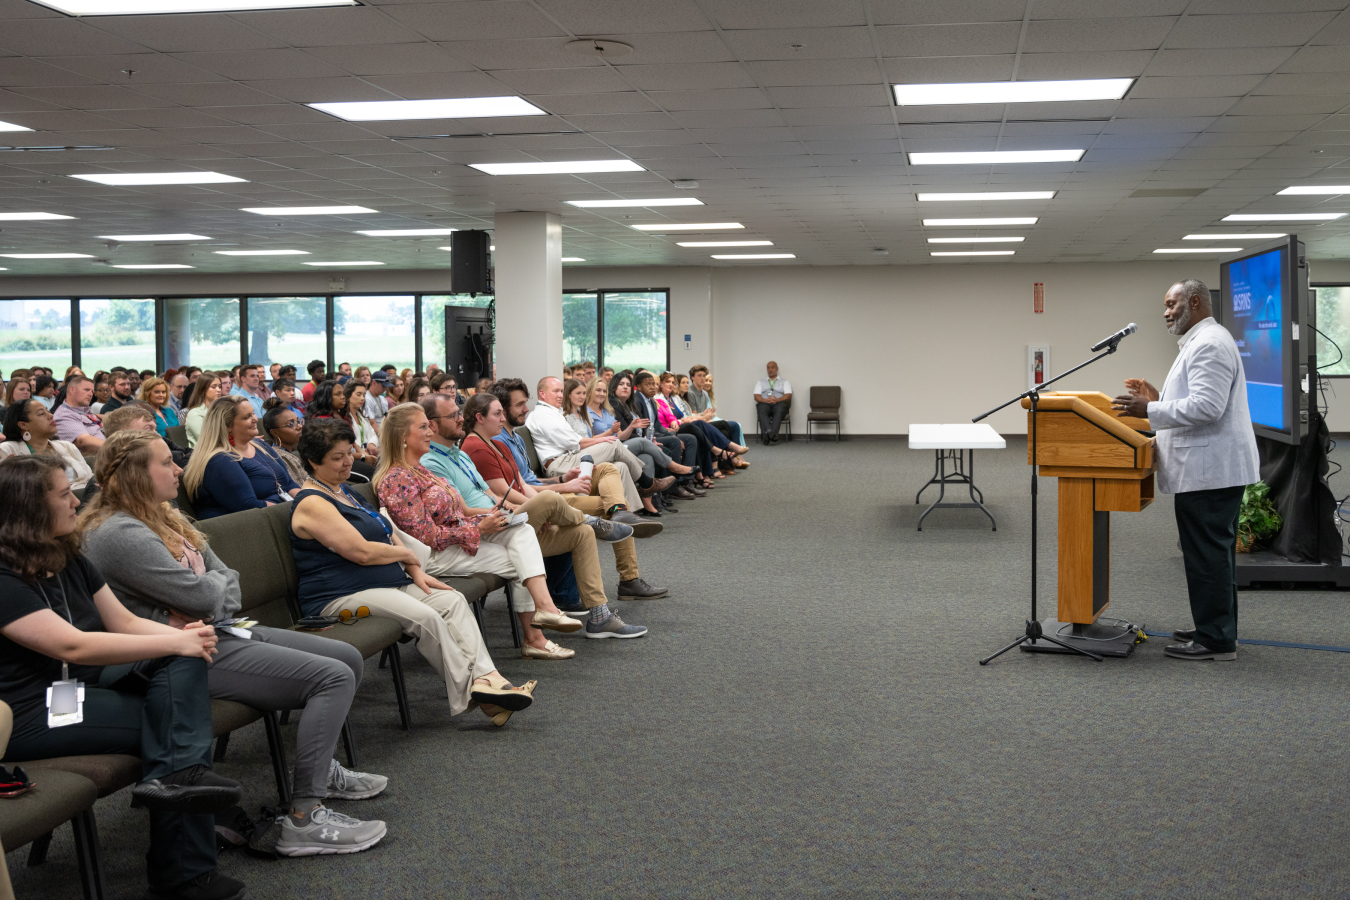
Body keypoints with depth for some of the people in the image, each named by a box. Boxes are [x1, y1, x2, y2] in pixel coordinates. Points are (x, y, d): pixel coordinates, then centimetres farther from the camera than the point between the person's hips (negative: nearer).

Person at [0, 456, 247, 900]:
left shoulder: (70, 560, 11)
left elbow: (124, 622, 9)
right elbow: (72, 646, -26)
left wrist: (183, 635, -13)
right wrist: (174, 643, -24)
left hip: (86, 684, 8)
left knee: (183, 663, -17)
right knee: (176, 719, -18)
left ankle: (177, 776, -29)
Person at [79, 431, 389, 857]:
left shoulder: (164, 518, 14)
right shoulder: (119, 534, -18)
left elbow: (230, 581, 11)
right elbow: (202, 594, -23)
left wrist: (205, 602, -11)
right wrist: (213, 581, 1)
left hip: (220, 630, 10)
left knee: (348, 658, 11)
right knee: (333, 677, -20)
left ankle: (321, 767, 29)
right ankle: (304, 819, -20)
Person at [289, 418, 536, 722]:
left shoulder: (345, 491, 20)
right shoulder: (311, 504, -11)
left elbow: (387, 536, 22)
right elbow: (362, 552, -18)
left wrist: (415, 571, 6)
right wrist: (408, 554, -2)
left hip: (389, 584, 9)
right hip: (342, 597, -9)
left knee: (453, 600, -13)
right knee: (425, 617, -29)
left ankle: (485, 676, -26)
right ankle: (469, 693, -21)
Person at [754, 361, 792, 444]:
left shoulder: (784, 381, 24)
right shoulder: (760, 382, 28)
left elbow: (788, 396, 7)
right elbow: (756, 396, 12)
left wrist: (777, 400, -14)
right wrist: (765, 400, -12)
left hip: (779, 404, -1)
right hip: (765, 403, 1)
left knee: (780, 408, -39)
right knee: (762, 408, -38)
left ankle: (773, 433, -57)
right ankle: (767, 432, -59)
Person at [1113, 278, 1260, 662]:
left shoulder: (1209, 343, -16)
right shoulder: (1204, 341, 19)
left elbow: (1206, 407, -25)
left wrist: (1150, 411, -20)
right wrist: (1158, 398, 15)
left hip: (1209, 469, -11)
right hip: (1213, 467, 11)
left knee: (1208, 554, -7)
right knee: (1215, 553, 16)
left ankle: (1215, 640, -2)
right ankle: (1217, 629, 24)